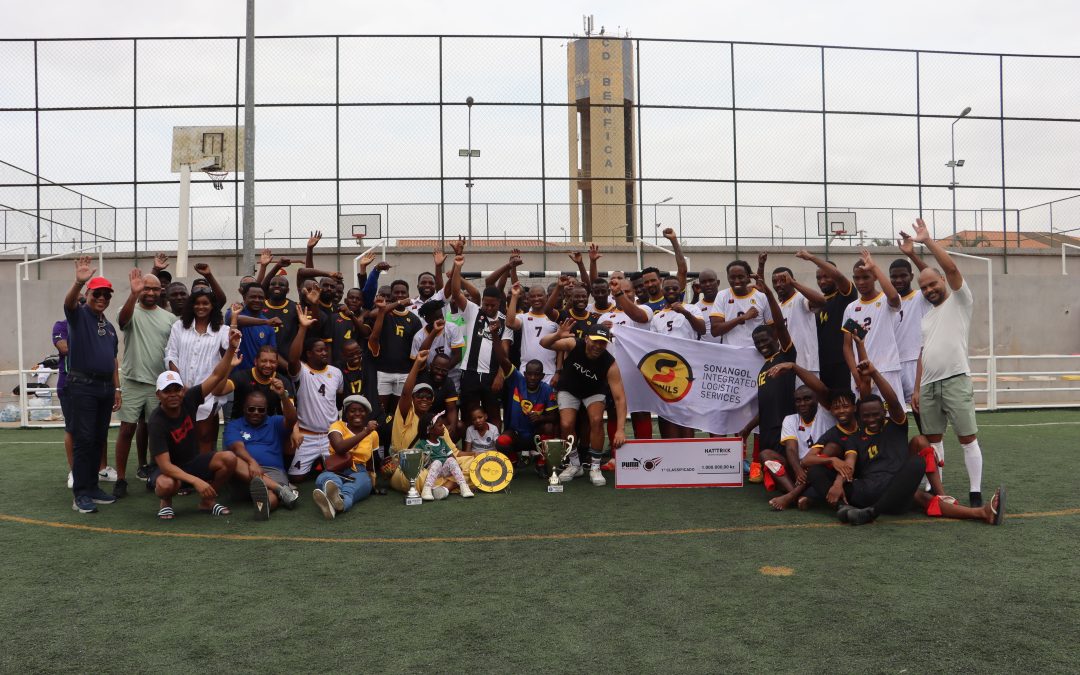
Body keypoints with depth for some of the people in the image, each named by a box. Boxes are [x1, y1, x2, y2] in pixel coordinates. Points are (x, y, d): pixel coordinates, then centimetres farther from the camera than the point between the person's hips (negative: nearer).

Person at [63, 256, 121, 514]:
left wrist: (117, 388, 14)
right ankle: (80, 493, -4)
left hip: (105, 387, 7)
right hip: (82, 386, -6)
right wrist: (78, 282, -43)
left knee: (99, 439, 9)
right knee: (83, 439, -8)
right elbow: (68, 302, -24)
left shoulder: (109, 327, 18)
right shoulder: (78, 315, 0)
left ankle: (92, 486, 17)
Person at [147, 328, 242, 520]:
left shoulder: (188, 400, -12)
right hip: (169, 468, -5)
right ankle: (166, 503, 0)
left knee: (229, 458, -20)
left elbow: (216, 376, -13)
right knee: (167, 485, -39)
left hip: (193, 461, 5)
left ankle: (207, 501, 3)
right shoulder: (156, 422, -25)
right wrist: (196, 481, -39)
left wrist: (231, 348, -28)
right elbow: (165, 465, -29)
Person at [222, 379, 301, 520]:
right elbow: (237, 447, -2)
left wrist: (283, 395, -21)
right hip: (245, 471, 0)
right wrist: (252, 462, -25)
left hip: (273, 471, 0)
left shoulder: (275, 422, 21)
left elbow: (291, 420, -3)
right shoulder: (234, 425, 18)